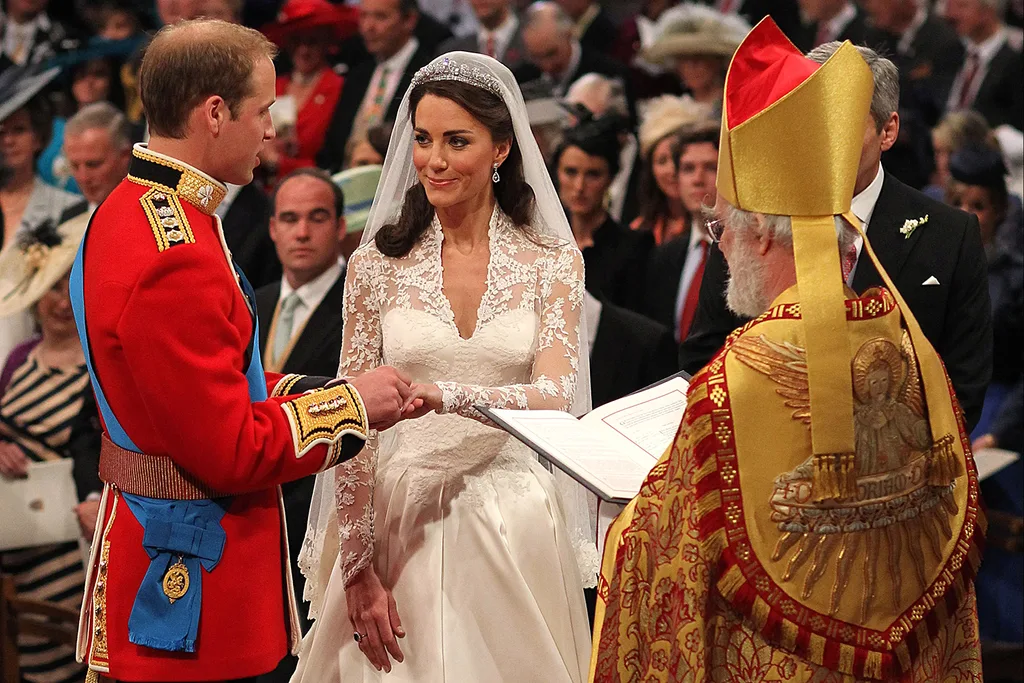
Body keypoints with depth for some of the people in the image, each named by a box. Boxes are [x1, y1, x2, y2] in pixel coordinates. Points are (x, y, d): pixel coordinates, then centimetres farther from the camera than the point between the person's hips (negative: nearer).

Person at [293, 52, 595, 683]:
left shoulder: (553, 263, 1)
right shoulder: (377, 265, 2)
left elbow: (554, 399, -12)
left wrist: (440, 393, -29)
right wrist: (358, 570, -7)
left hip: (514, 528, 0)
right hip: (399, 518, 0)